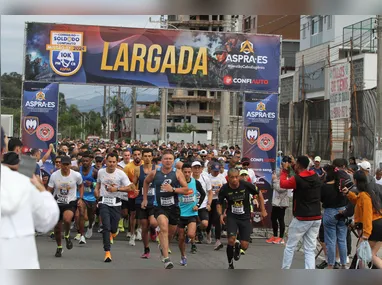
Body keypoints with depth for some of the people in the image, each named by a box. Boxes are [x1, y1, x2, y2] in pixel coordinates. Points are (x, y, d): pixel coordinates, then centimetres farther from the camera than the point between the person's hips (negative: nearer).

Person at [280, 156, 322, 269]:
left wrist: (284, 171, 16)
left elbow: (283, 183, 3)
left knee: (290, 247, 11)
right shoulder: (316, 177, 4)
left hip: (301, 219, -5)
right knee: (310, 250, 6)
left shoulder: (297, 179, -14)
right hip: (316, 218, 5)